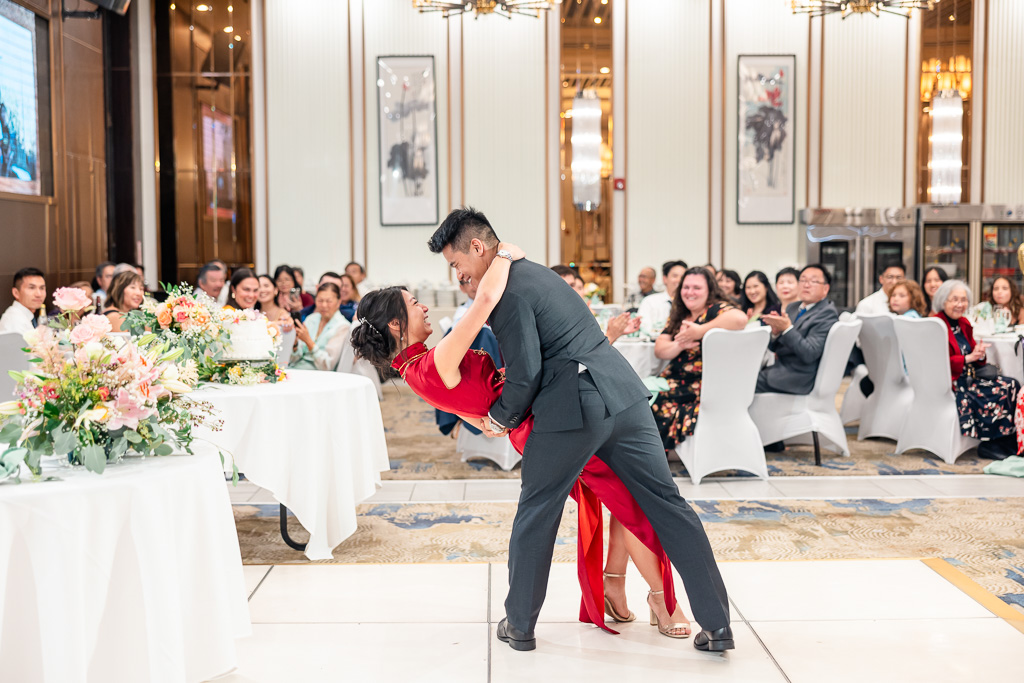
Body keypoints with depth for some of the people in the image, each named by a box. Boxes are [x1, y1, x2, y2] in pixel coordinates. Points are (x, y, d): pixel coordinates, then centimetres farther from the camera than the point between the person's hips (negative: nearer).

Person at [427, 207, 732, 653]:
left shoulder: (507, 292, -8)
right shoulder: (532, 271, 21)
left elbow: (526, 374, -11)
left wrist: (501, 417, 6)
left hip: (573, 411, -8)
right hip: (623, 395, 9)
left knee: (536, 515, 10)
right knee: (666, 503, 8)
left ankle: (519, 625, 24)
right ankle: (717, 625, 13)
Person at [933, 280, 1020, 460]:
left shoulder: (964, 323, 15)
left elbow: (974, 361, 19)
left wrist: (979, 355, -5)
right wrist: (968, 358, -19)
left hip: (970, 377, 9)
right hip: (950, 383, -9)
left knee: (1012, 385, -10)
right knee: (996, 393, -22)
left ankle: (1008, 442, -10)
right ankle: (990, 444, -9)